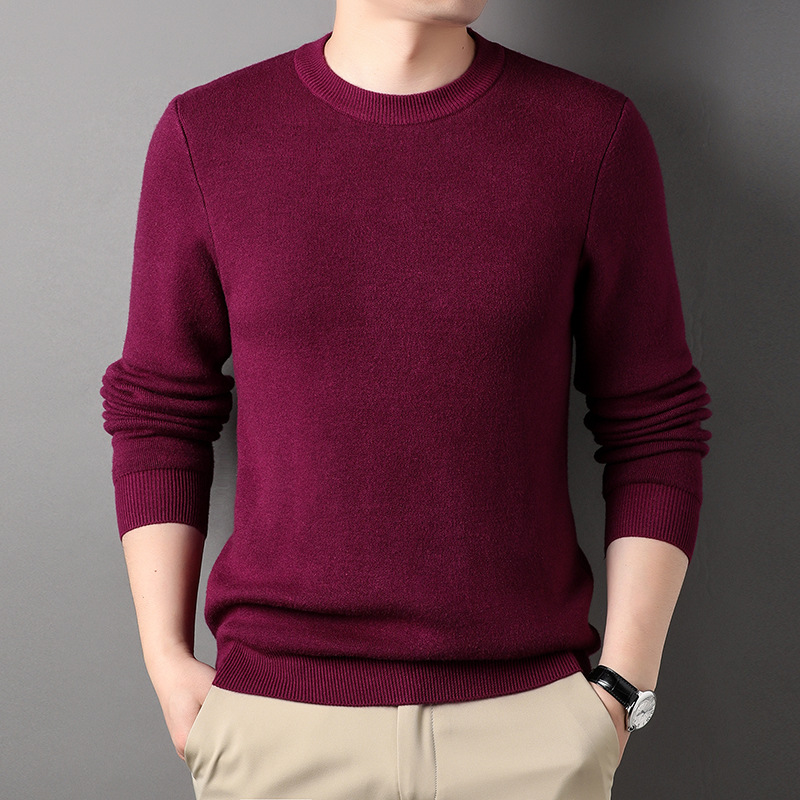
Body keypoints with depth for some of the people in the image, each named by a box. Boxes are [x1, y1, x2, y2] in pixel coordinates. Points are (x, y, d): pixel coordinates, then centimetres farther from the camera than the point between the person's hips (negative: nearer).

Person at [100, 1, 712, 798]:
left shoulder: (598, 134, -4)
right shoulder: (203, 135, -3)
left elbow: (653, 426, 0)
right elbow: (158, 415, 4)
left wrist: (623, 685, -4)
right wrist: (167, 663, -1)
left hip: (528, 714, 0)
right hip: (280, 713, 1)